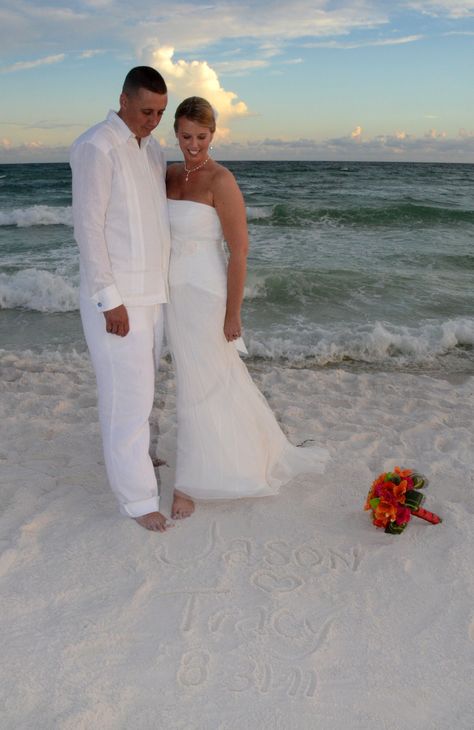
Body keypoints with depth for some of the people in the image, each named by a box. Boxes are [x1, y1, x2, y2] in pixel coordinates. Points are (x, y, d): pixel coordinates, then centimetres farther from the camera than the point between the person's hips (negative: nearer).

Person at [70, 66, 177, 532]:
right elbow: (88, 226, -16)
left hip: (152, 291, 8)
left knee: (141, 385, 19)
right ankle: (136, 496, 9)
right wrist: (110, 300, -19)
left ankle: (132, 453, 39)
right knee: (127, 395, -3)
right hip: (116, 297, -8)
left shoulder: (152, 149, 13)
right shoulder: (97, 148, -13)